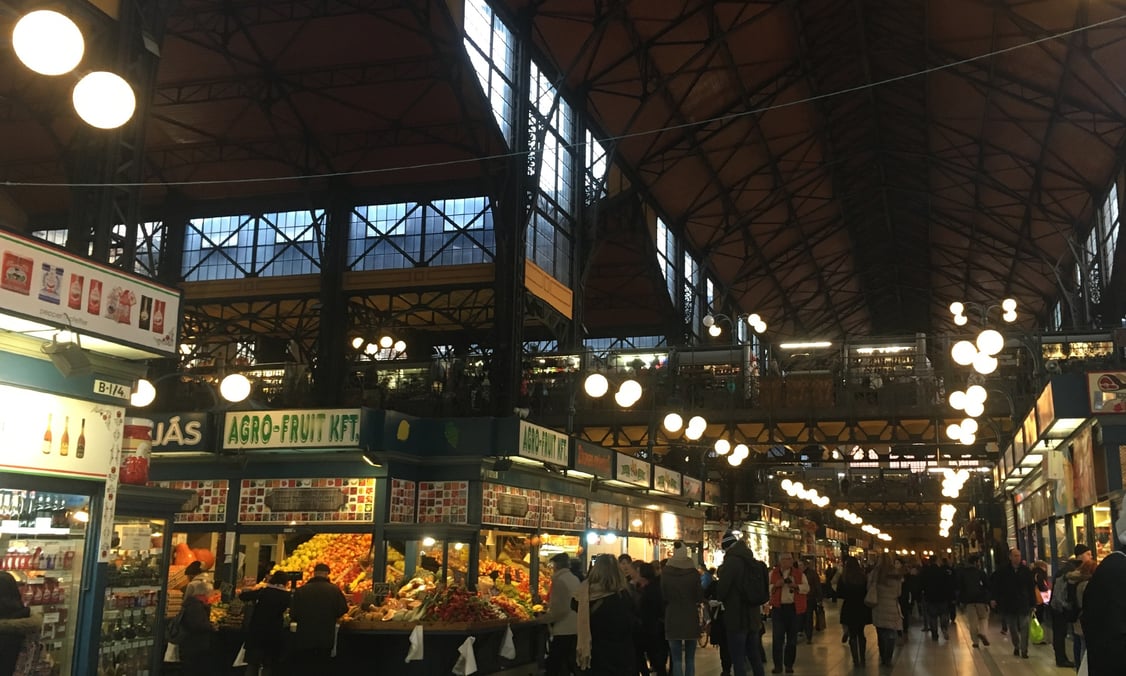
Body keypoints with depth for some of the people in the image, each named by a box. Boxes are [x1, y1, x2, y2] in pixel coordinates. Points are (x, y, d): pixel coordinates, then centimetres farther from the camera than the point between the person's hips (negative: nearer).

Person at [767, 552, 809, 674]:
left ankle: (789, 665, 17)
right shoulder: (773, 573, 4)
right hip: (778, 608, -1)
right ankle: (777, 665, 4)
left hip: (794, 608, 1)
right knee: (778, 638, -3)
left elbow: (806, 588, 2)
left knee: (792, 638, 7)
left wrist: (796, 586, -15)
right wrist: (775, 585, -17)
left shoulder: (799, 573, 6)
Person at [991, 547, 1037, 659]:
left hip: (1024, 604, -1)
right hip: (1008, 605, 1)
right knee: (1012, 629, 13)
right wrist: (994, 599, -8)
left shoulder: (1026, 570, -2)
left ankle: (1024, 650, 2)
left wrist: (1032, 603, -3)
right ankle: (1016, 646, 33)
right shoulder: (1002, 571, -3)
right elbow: (996, 586, 1)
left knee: (1024, 629, -6)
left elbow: (1032, 587, 0)